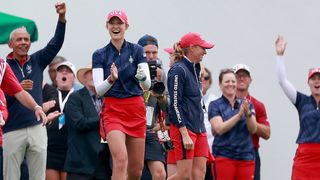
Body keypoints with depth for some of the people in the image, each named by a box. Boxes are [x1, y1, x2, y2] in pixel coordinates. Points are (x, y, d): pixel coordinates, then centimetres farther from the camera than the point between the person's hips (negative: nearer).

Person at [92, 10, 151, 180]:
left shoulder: (137, 50, 3)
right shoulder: (100, 55, 1)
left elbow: (147, 85, -5)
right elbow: (98, 89, -7)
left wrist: (142, 77, -28)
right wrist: (111, 79, -28)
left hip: (136, 110, 2)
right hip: (112, 110, -2)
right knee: (121, 159, -23)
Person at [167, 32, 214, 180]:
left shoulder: (194, 69, 16)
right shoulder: (178, 70, -10)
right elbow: (175, 104, -15)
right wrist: (185, 135, -19)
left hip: (199, 128, 9)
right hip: (183, 128, -9)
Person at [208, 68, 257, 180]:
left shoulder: (246, 104, 12)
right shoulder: (215, 105, 3)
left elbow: (253, 129, 3)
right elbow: (219, 129, -11)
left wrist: (248, 114, -16)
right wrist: (239, 114, -19)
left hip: (246, 156, 3)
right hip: (224, 156, -3)